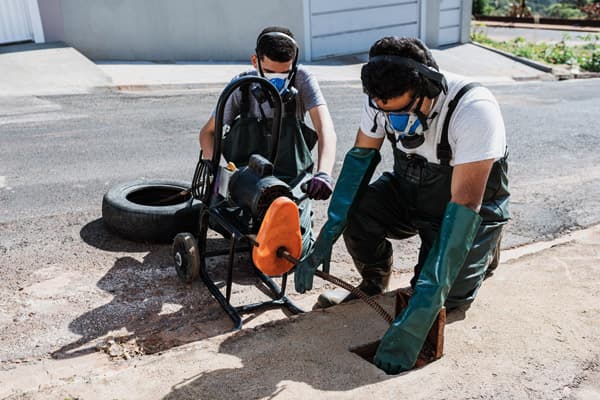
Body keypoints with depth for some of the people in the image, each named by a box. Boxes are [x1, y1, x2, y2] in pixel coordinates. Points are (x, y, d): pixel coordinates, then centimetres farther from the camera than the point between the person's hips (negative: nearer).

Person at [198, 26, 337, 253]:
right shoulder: (242, 86, -6)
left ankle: (302, 217, 19)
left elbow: (325, 128, -22)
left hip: (292, 179, -2)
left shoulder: (302, 79, -10)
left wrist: (324, 173, -41)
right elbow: (207, 132, 0)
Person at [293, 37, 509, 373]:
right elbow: (361, 156, -11)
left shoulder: (474, 110, -34)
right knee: (356, 209, -25)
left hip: (473, 207, -3)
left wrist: (419, 313, -43)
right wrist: (326, 238, -23)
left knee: (448, 298, -19)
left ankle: (485, 248, 15)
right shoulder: (384, 101, -19)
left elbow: (463, 206, -38)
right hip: (409, 193, 4)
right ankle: (375, 284, 6)